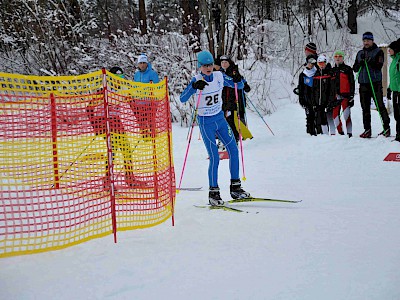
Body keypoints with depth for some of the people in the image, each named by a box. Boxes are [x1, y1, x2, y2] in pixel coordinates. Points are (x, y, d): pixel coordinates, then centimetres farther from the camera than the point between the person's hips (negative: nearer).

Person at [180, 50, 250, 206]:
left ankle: (235, 188, 15)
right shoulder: (196, 80, -14)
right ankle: (213, 193, 1)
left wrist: (238, 80, -18)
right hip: (205, 122, -5)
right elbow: (183, 99, -25)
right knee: (214, 158, -10)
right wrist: (194, 87, -41)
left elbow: (239, 86, 5)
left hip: (220, 118, 5)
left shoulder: (219, 76, -2)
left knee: (234, 151, 3)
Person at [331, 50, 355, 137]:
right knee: (335, 115, 1)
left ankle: (349, 133, -17)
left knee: (346, 113, -17)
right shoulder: (333, 70, 17)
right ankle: (340, 133, 13)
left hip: (345, 95, -5)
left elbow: (352, 83, -1)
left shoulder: (347, 69, 3)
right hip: (336, 96, 5)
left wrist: (351, 96, -7)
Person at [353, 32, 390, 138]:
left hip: (375, 83, -5)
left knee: (380, 105, -7)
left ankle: (386, 128, -2)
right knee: (365, 108, 5)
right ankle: (367, 130, 9)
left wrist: (370, 61, -22)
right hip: (363, 83, 5)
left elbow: (379, 66, -9)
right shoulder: (360, 53, 17)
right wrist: (360, 63, -7)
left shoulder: (378, 52, 3)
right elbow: (355, 69, 12)